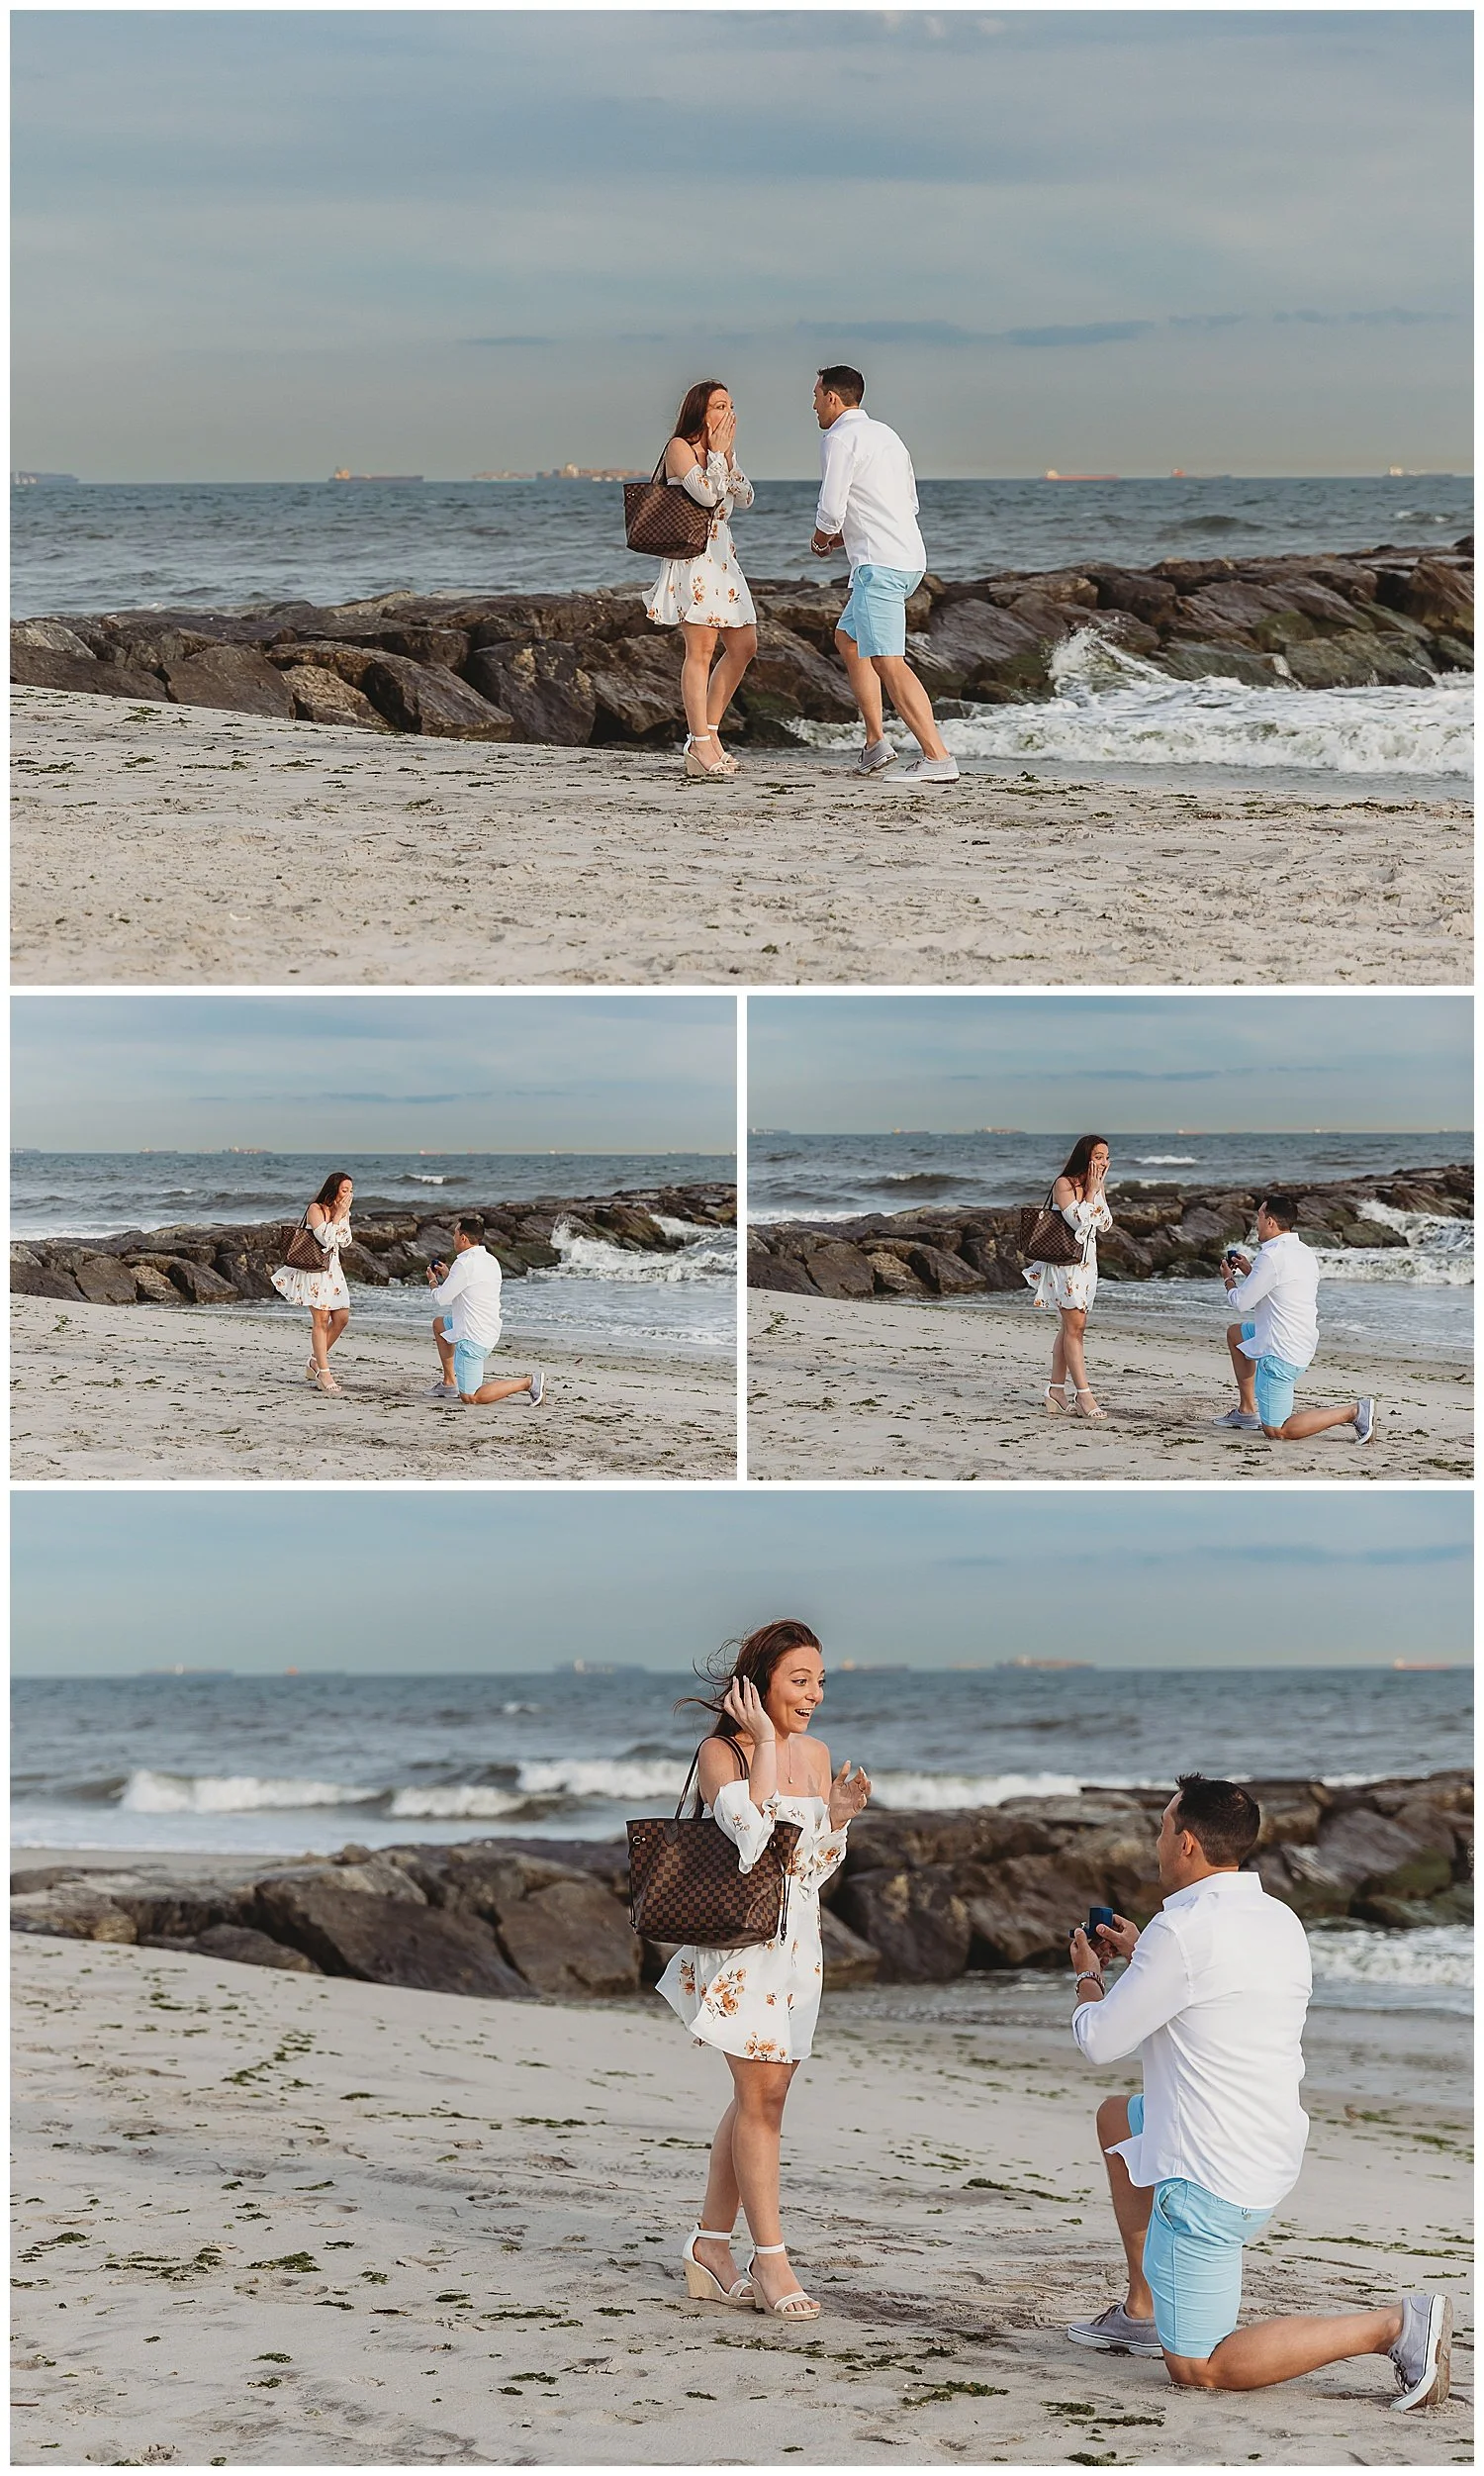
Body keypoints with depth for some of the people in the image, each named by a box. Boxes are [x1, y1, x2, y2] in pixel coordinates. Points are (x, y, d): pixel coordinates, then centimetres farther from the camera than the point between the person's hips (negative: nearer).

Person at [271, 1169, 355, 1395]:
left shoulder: (343, 1211, 11)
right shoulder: (316, 1210, -11)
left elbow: (345, 1241, 2)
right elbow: (326, 1239, -20)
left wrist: (344, 1216, -6)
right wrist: (337, 1215, -16)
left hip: (333, 1268, 8)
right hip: (314, 1267, -8)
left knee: (342, 1317, 2)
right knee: (321, 1319, -10)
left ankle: (315, 1362, 18)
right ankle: (324, 1375, -11)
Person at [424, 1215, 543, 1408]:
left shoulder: (464, 1264, -19)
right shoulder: (490, 1261, 8)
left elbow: (442, 1298, -10)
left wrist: (433, 1283, 10)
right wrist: (447, 1277, 24)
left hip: (472, 1339, -10)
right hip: (490, 1332, 10)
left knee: (469, 1398, -5)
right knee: (439, 1324, 31)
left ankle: (529, 1382, -10)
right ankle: (449, 1383, 30)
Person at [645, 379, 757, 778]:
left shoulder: (722, 452, 17)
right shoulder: (680, 448, -7)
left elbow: (745, 498, 8)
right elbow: (707, 494, -20)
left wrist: (728, 453, 2)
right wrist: (717, 452, -8)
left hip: (722, 557, 9)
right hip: (692, 555, -9)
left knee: (743, 646, 8)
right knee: (701, 648, -12)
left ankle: (709, 731, 15)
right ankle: (700, 744, -13)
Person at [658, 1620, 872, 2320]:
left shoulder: (815, 1755, 10)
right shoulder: (721, 1753, -10)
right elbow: (750, 1839, -27)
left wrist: (839, 1816, -2)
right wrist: (764, 1745, -21)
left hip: (797, 1942, 7)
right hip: (740, 1940, -7)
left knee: (759, 2097, 9)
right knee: (761, 2098, -8)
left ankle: (711, 2245, 18)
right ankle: (770, 2260, -3)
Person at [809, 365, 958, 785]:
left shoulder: (839, 439, -8)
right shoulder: (885, 435, 20)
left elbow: (831, 510, -14)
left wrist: (821, 538, 9)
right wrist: (843, 536, 24)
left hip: (879, 563, -10)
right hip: (909, 557, 10)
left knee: (887, 661, -14)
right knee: (848, 639, 24)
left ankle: (937, 758, -23)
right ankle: (875, 741, 18)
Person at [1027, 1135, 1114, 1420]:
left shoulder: (1095, 1186, 10)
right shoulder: (1064, 1185, -12)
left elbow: (1105, 1224, 3)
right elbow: (1078, 1220, -22)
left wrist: (1099, 1190, -3)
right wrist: (1091, 1191, -14)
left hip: (1087, 1262, 8)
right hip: (1064, 1260, -8)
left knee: (1069, 1327, 9)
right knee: (1075, 1326, -11)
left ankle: (1056, 1389, 13)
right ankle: (1083, 1395, -14)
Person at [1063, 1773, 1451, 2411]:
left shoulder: (1184, 1932, -21)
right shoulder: (1280, 1921, 6)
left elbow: (1100, 2041, -11)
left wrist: (1088, 1977, 10)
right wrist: (1138, 1955, 30)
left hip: (1211, 2180, -9)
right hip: (1273, 2150, 9)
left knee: (1198, 2370, -2)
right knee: (1116, 2117, 32)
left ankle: (1397, 2326, -11)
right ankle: (1142, 2314, 31)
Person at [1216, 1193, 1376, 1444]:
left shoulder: (1272, 1257, -20)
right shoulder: (1304, 1252, 9)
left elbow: (1241, 1302, -12)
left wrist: (1229, 1279, 8)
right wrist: (1248, 1271, 20)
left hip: (1280, 1354, -10)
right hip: (1303, 1343, 10)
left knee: (1277, 1432, -5)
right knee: (1235, 1333, 32)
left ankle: (1354, 1412, -11)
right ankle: (1247, 1411, 31)